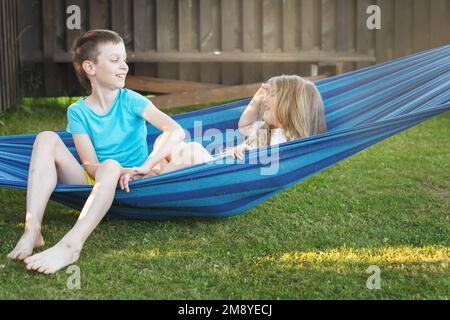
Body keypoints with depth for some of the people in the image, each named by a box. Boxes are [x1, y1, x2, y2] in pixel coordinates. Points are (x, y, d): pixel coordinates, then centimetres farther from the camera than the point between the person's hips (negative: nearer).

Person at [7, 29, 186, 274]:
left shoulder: (130, 101, -4)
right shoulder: (78, 112, 1)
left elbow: (176, 131, -17)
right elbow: (90, 164, -7)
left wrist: (143, 168, -28)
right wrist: (119, 174, -29)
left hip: (127, 188, -2)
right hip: (92, 182, 2)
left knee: (111, 166, -36)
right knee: (47, 139, -16)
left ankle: (70, 245, -50)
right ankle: (31, 231, -32)